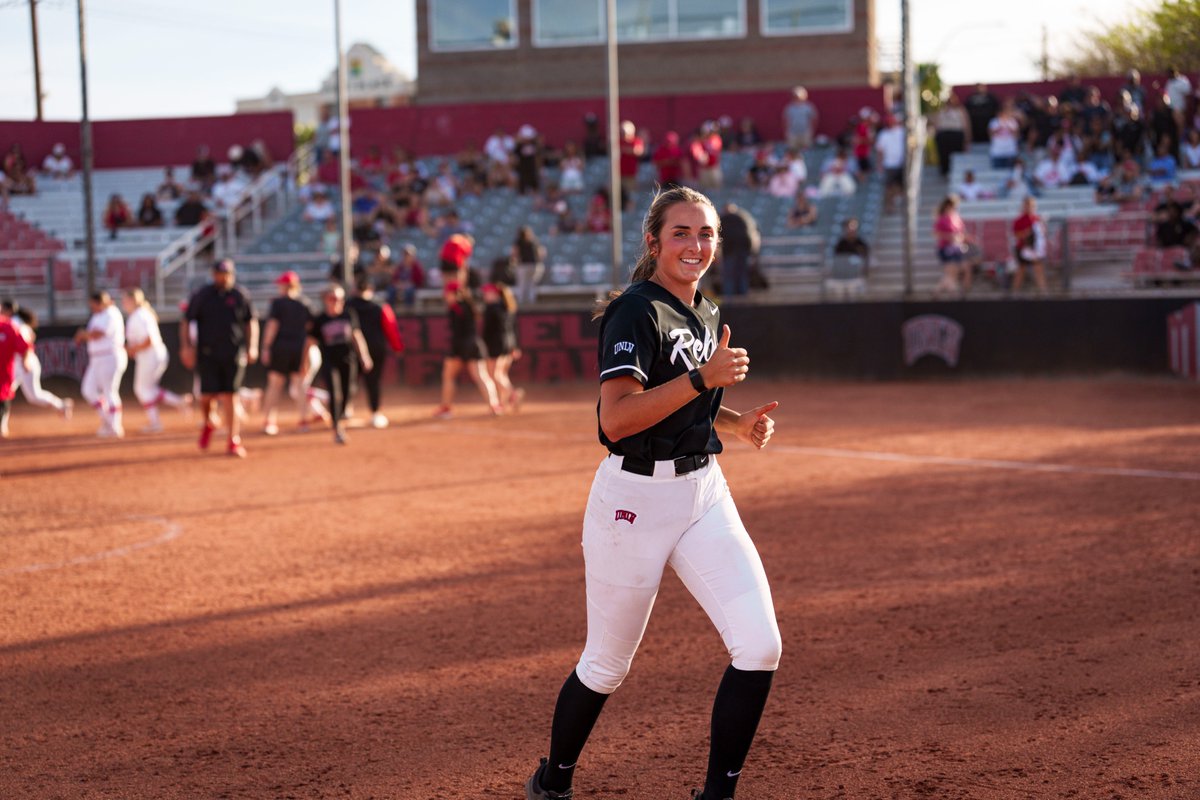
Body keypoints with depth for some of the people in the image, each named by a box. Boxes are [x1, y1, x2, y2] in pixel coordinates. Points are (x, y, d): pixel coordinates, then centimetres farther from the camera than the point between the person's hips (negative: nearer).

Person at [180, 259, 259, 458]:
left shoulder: (240, 296, 5)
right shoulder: (202, 296, 3)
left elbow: (251, 321, 13)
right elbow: (186, 322, 7)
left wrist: (252, 347, 3)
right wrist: (186, 346, -4)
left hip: (234, 355, 0)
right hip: (207, 355, 0)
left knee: (230, 396, -5)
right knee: (207, 396, -7)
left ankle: (234, 441, 2)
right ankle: (208, 424, 27)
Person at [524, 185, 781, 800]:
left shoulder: (708, 315, 11)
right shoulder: (636, 312, -14)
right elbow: (616, 419, -25)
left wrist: (739, 423, 6)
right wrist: (704, 378, -28)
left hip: (705, 491, 7)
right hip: (636, 496, -7)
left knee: (759, 647, -8)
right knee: (607, 665, 7)